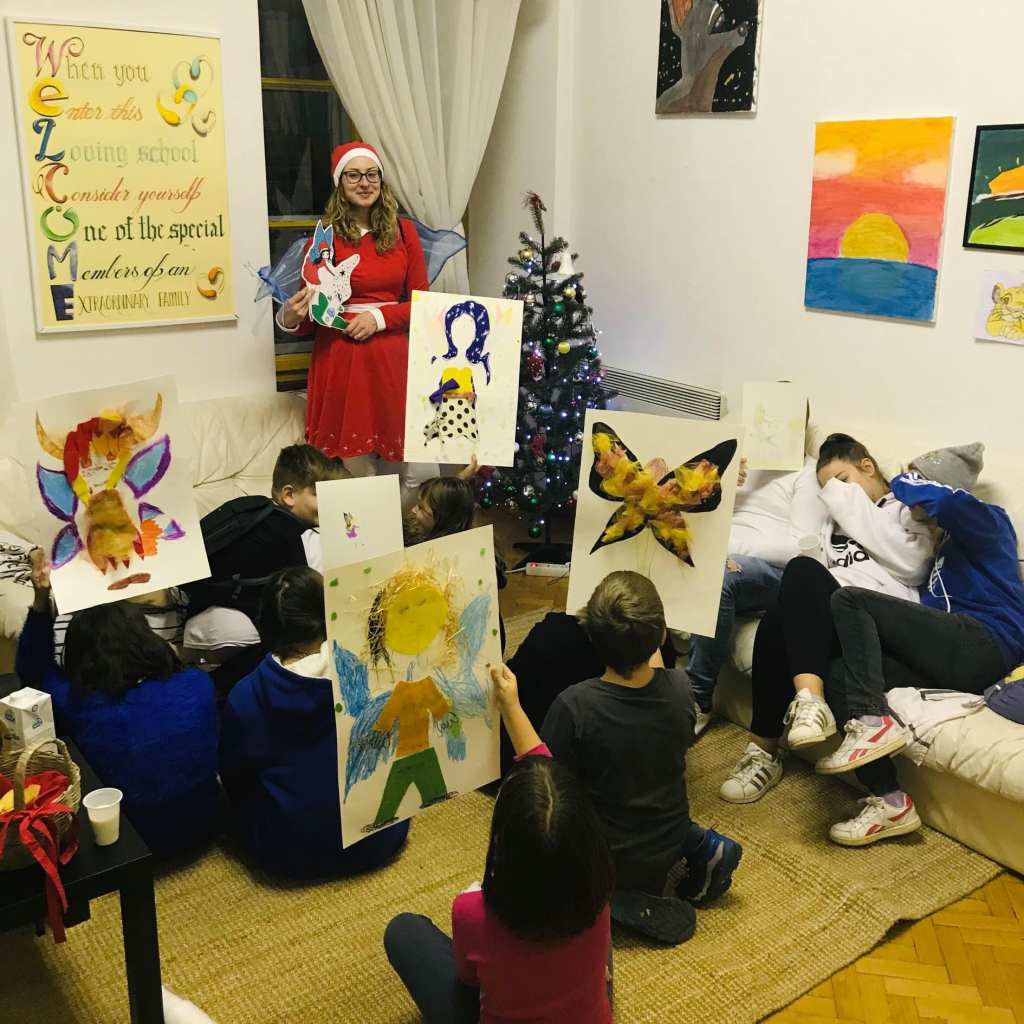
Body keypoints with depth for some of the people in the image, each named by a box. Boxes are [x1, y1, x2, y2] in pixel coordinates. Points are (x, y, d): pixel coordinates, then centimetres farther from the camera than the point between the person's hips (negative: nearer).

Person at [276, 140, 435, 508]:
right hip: (340, 357, -2)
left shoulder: (402, 230, 7)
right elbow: (313, 313, 5)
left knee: (421, 468, -2)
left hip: (392, 355, 2)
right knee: (357, 471, 2)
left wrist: (379, 317, -8)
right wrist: (290, 318, -17)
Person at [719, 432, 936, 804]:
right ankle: (763, 751, -25)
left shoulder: (908, 507, 14)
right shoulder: (835, 521, 34)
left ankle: (809, 700, -41)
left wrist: (856, 509, -2)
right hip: (834, 617, 5)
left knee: (802, 569, -29)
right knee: (775, 623, -28)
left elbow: (912, 567, -7)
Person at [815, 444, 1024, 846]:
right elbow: (929, 612, 24)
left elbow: (952, 502, -20)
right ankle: (890, 802, -18)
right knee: (839, 675, -11)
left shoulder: (986, 521, 6)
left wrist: (906, 484, 0)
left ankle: (872, 722, -28)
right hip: (957, 658, 8)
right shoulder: (948, 545, 32)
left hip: (984, 643, -8)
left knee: (847, 599, -14)